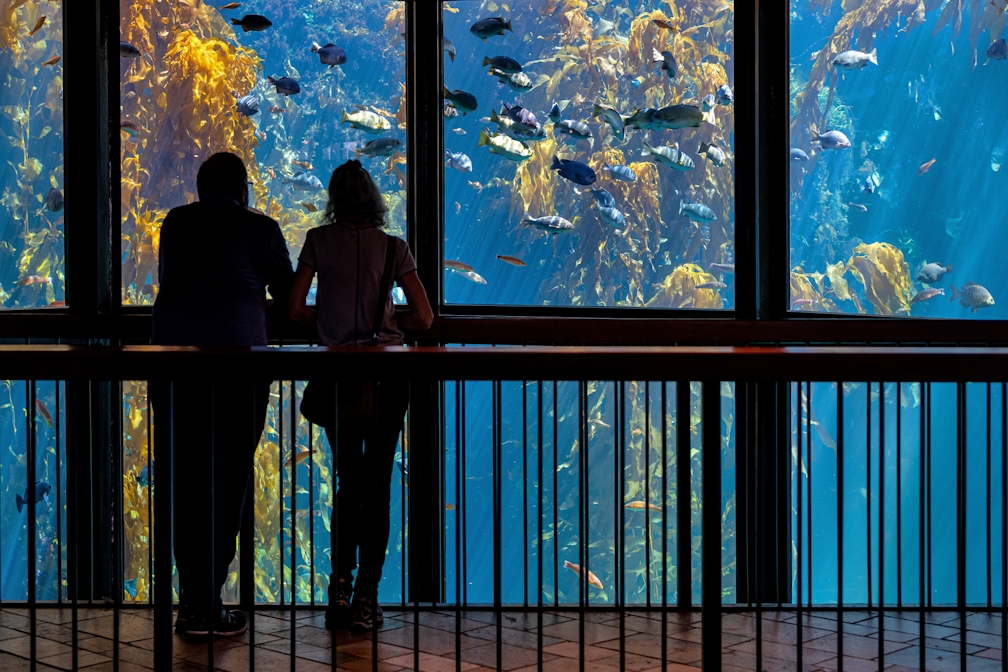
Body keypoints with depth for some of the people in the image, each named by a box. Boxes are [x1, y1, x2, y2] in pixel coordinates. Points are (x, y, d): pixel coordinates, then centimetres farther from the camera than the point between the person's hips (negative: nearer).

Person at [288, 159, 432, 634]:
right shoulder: (393, 248, 0)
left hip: (338, 374, 1)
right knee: (377, 485, 5)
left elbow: (295, 309, -2)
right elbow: (424, 317, -4)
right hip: (387, 377, 0)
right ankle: (366, 599, 5)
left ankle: (341, 586, 4)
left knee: (347, 482, 14)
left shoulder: (319, 241, 0)